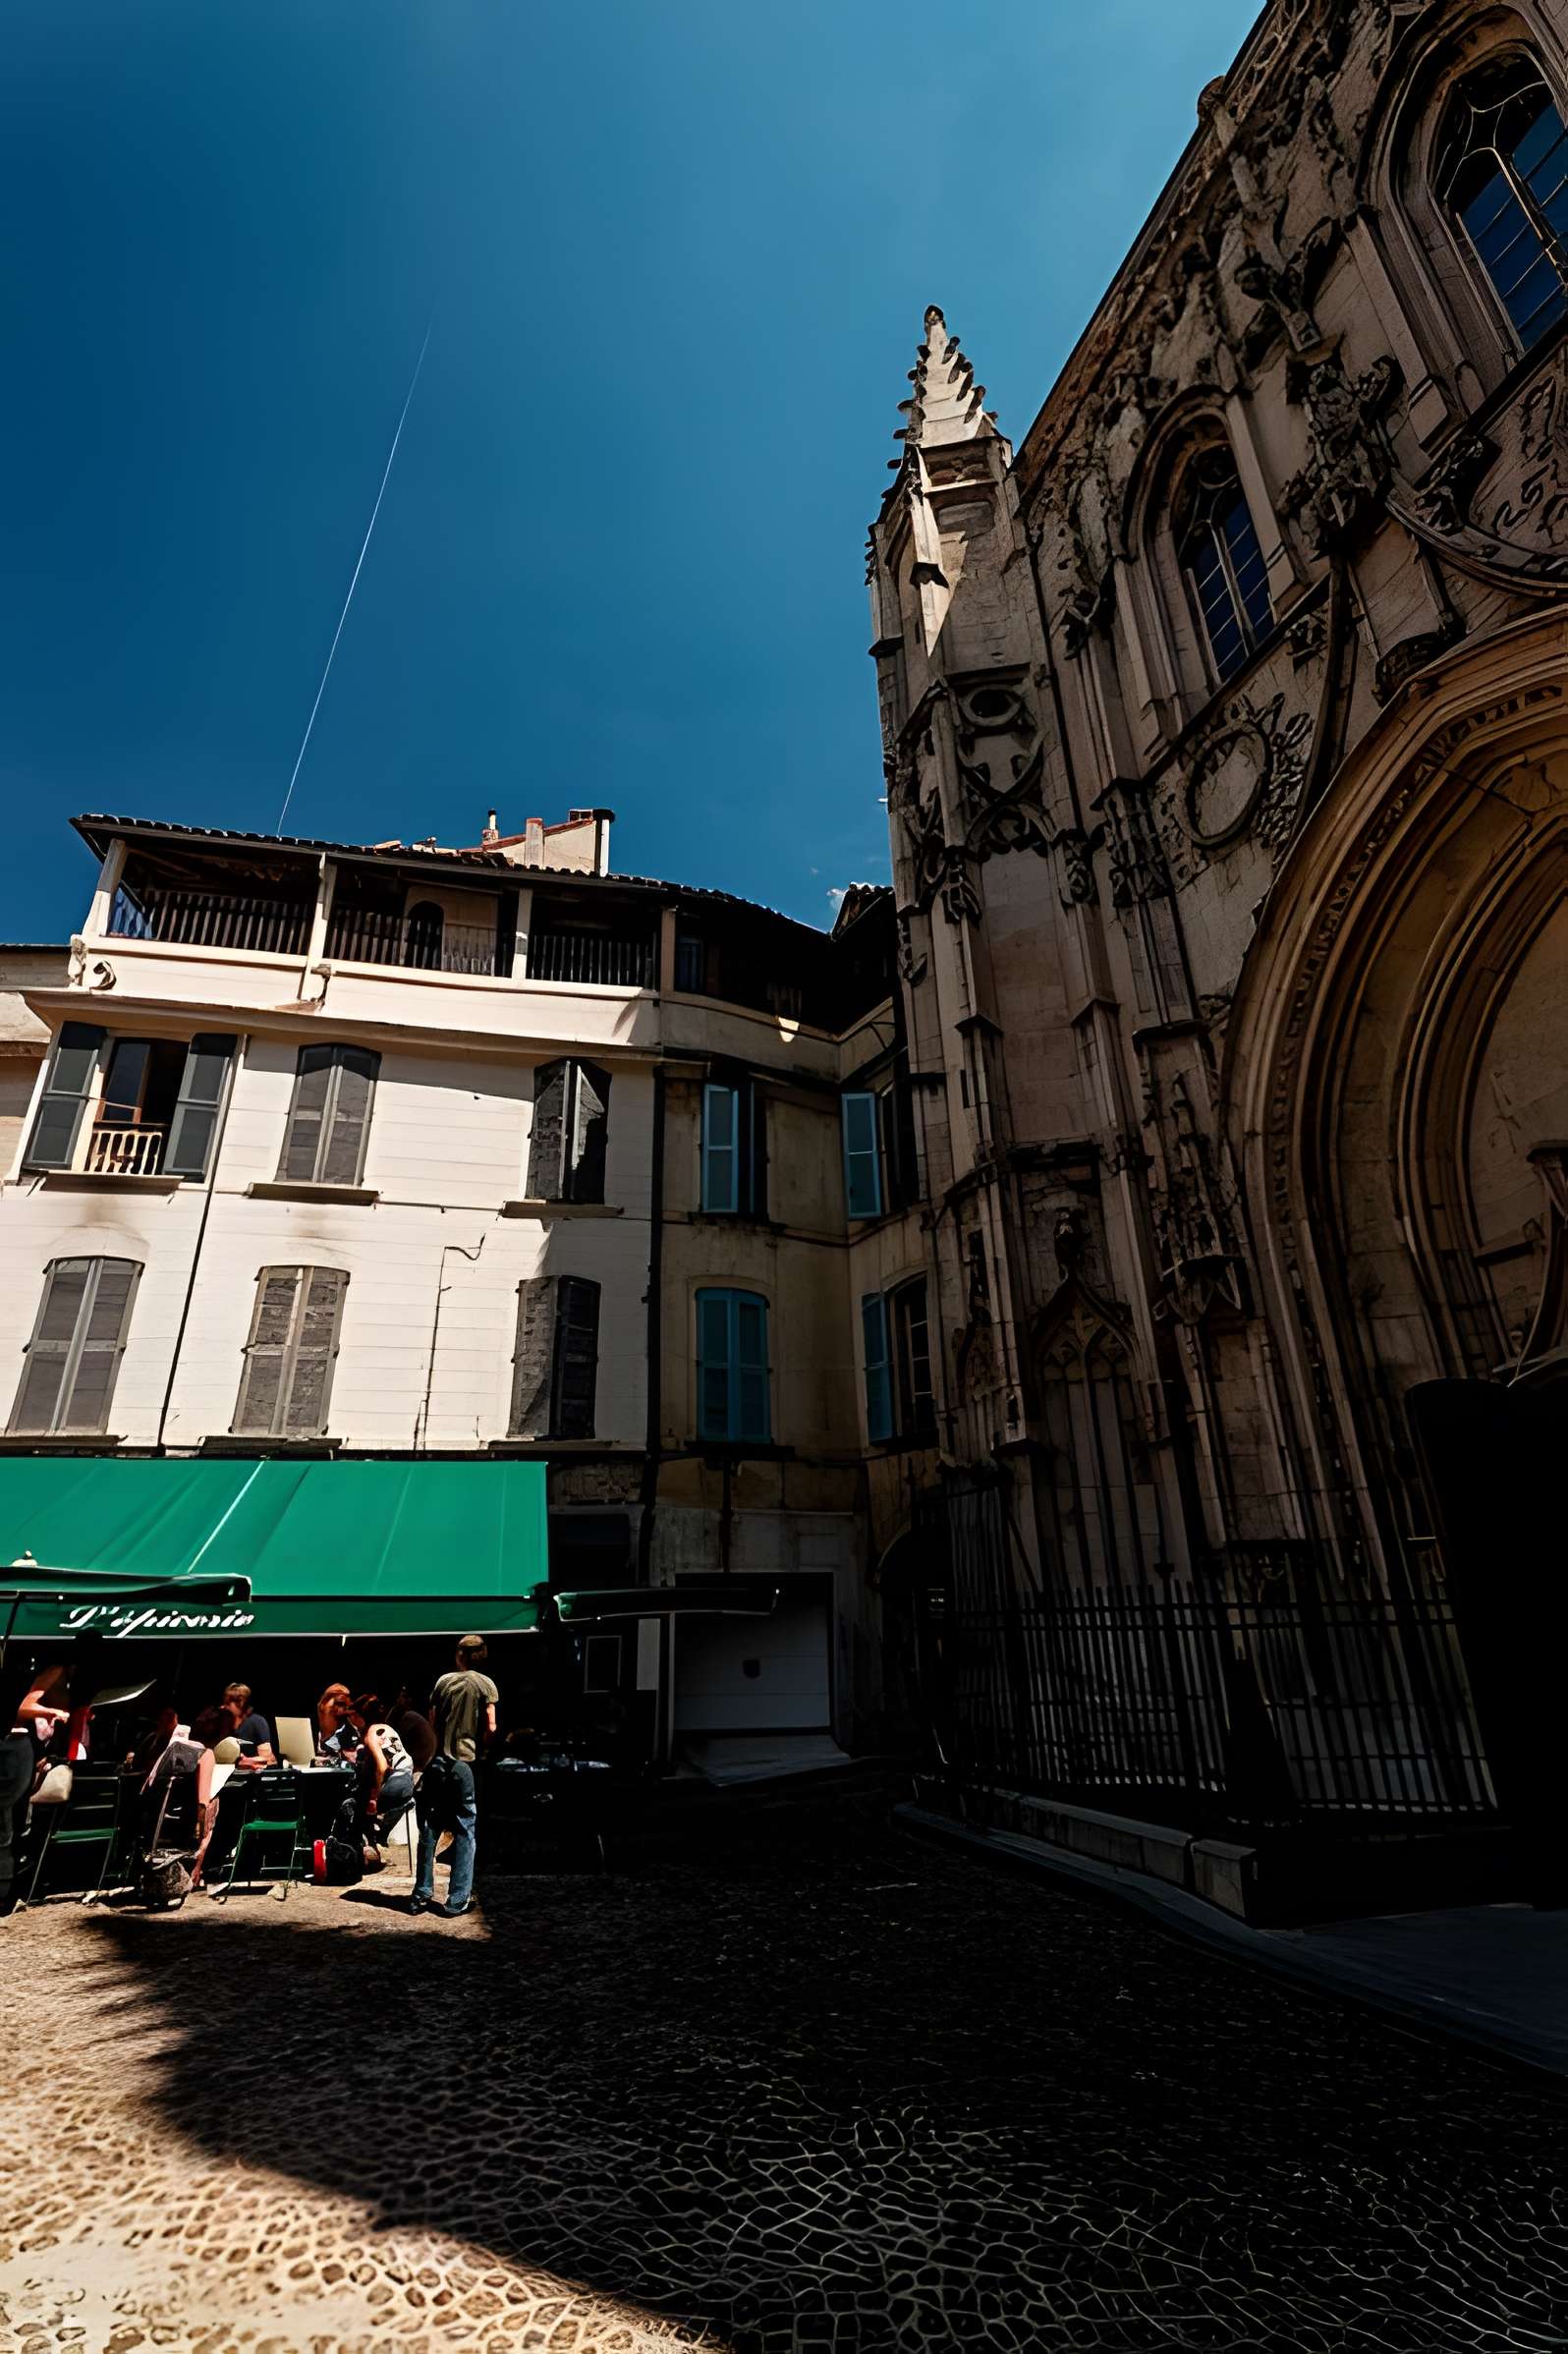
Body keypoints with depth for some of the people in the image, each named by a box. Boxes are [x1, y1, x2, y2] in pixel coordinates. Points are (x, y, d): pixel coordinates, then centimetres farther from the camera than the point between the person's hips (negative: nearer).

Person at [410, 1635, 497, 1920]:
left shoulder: (443, 1680, 4)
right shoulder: (485, 1684, -5)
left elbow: (432, 1723, 7)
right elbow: (490, 1728, -10)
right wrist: (479, 1751, 7)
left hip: (436, 1760, 3)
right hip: (463, 1763, -3)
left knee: (429, 1829, 14)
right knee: (464, 1832, 5)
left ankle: (422, 1896, 20)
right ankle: (456, 1902, 6)